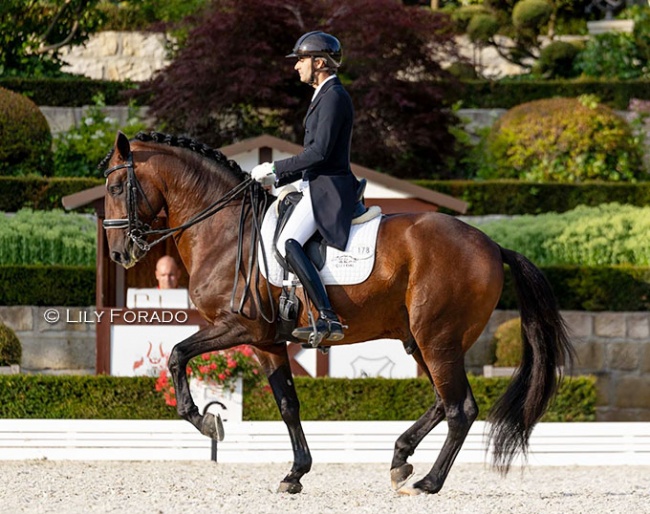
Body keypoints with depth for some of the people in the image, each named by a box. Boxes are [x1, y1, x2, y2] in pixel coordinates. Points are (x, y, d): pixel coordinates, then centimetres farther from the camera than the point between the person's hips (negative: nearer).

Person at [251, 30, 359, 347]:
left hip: (328, 189, -11)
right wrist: (277, 179, 18)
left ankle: (328, 319, -32)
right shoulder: (324, 96, 21)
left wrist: (274, 169, -16)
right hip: (318, 187, 11)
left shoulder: (333, 97, -12)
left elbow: (320, 152, -21)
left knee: (288, 243, -25)